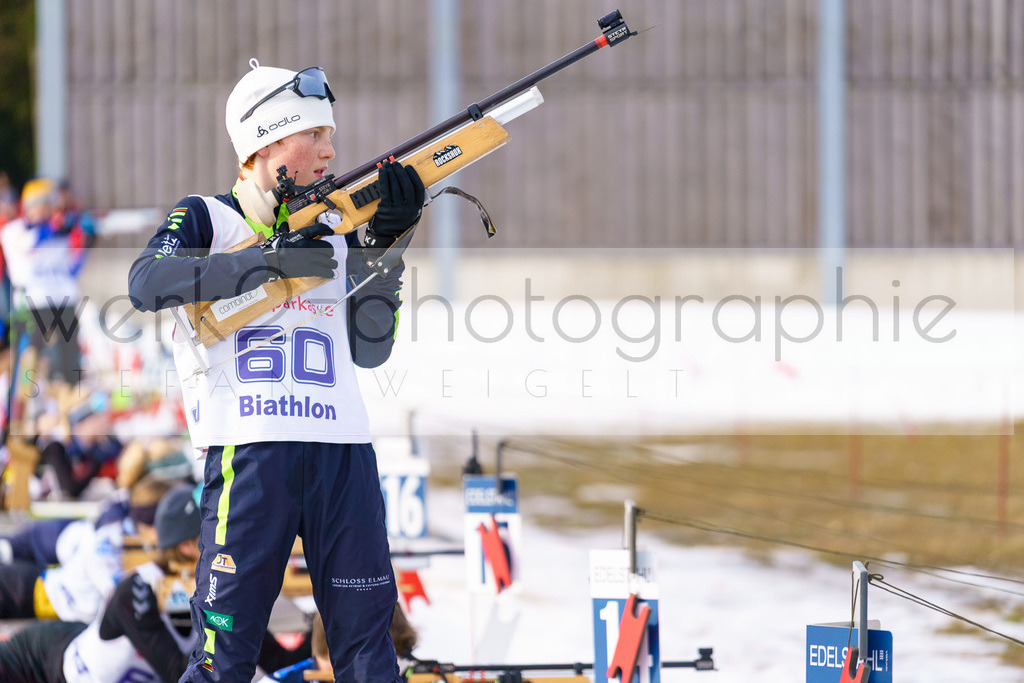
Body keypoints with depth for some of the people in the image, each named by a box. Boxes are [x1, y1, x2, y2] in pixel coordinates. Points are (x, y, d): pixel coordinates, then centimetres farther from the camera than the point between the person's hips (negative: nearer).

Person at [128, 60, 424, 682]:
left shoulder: (335, 233, 21)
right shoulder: (205, 219, 7)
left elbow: (368, 348, 14)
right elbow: (147, 283, -14)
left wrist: (386, 245, 4)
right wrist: (271, 261, -15)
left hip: (343, 450, 5)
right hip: (251, 449, -5)